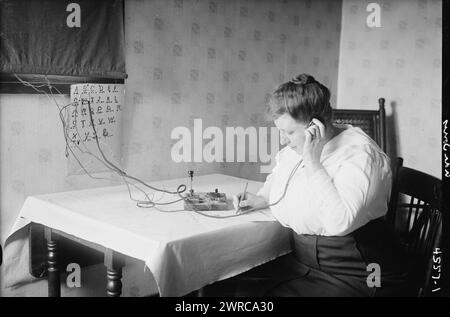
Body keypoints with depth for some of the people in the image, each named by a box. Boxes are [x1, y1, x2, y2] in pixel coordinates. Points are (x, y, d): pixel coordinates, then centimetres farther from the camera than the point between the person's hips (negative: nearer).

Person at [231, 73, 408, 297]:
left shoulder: (360, 154, -20)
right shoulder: (292, 149, 5)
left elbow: (339, 223, -34)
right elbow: (277, 178, 28)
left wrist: (313, 162, -29)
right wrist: (261, 199, 7)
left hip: (356, 277, -7)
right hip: (303, 261, 7)